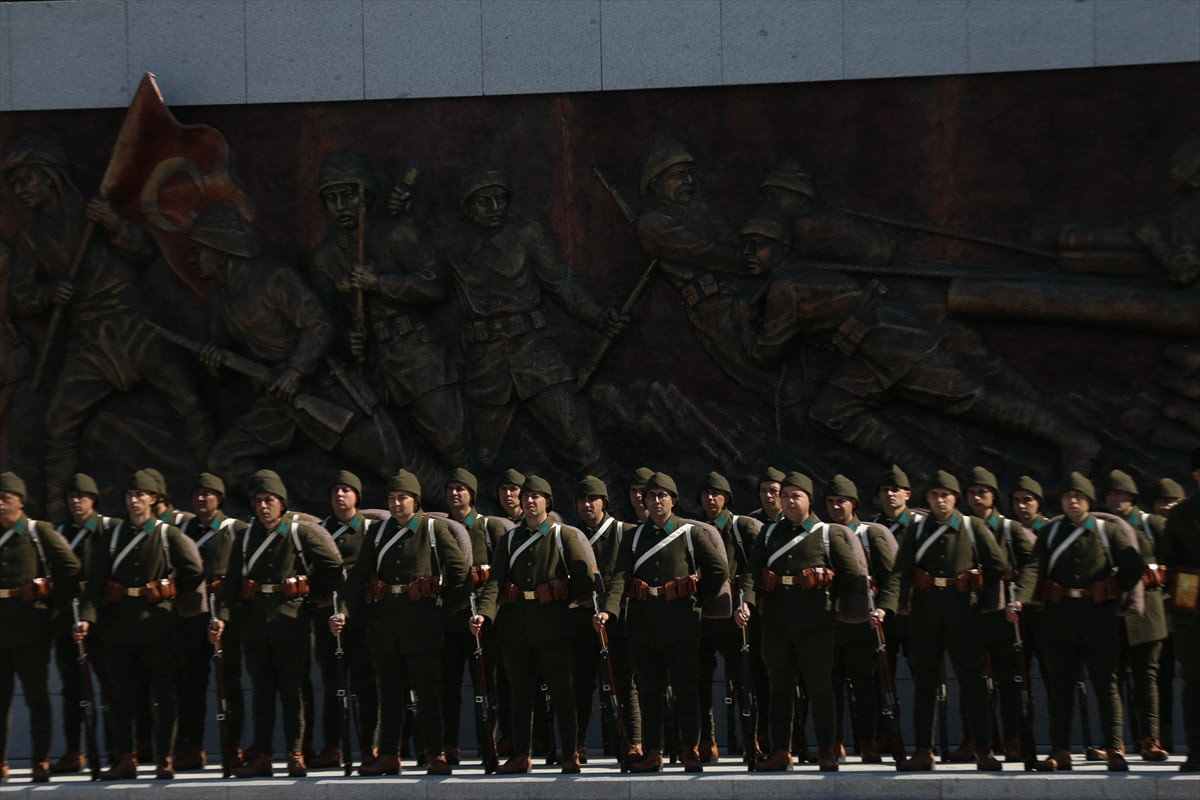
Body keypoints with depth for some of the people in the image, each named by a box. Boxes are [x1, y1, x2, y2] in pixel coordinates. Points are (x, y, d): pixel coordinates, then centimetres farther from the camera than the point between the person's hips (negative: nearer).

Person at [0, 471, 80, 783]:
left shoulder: (39, 532, -1)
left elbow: (71, 569, -2)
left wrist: (56, 604, -3)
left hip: (31, 628, -4)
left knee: (36, 695, 1)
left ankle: (41, 761, 5)